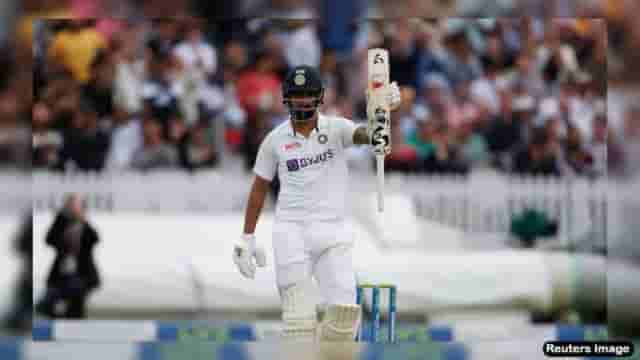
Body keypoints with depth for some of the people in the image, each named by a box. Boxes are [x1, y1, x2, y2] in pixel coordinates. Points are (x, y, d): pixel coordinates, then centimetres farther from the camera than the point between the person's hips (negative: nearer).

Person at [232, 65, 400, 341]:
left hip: (331, 231, 0)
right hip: (290, 233, 0)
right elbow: (259, 188, 12)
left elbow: (361, 133, -23)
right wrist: (247, 237, 10)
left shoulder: (336, 128, -1)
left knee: (345, 312, -10)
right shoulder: (275, 139, 3)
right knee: (299, 318, -8)